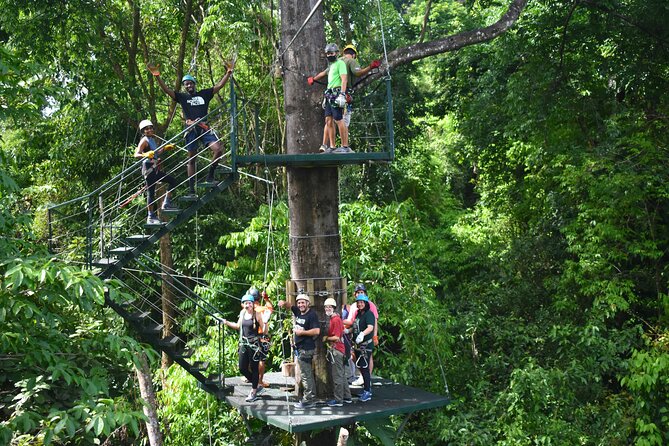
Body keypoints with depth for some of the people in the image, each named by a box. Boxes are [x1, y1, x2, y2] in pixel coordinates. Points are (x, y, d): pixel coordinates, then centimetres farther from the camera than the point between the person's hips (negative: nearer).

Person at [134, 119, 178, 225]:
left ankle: (167, 203, 11)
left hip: (155, 169, 9)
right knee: (151, 192, -8)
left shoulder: (153, 139, 16)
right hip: (149, 169, -9)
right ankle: (151, 217, -4)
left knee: (172, 181, 11)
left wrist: (165, 148, 34)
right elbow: (136, 154, -20)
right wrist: (145, 154, -38)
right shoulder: (144, 140, -9)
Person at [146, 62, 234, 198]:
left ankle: (210, 177, -2)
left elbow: (219, 85, 14)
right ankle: (191, 190, 7)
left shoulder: (204, 94, 15)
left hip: (205, 129, 1)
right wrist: (157, 76, -8)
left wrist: (229, 72, 8)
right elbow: (166, 89, 3)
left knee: (218, 149, -21)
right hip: (191, 130, -1)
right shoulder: (182, 97, 12)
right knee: (192, 159, 3)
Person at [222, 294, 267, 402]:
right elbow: (238, 326, 23)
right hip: (244, 344, 6)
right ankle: (257, 386, 27)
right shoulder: (242, 314, 8)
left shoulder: (257, 315, -8)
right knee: (242, 368, 8)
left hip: (254, 344, -6)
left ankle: (253, 392, 14)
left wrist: (265, 322, -20)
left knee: (254, 368, 2)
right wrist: (227, 323, 18)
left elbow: (263, 329, -5)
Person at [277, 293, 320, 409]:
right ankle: (312, 396, 25)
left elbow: (317, 331, -22)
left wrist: (302, 332, -17)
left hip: (306, 348, -9)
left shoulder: (312, 315, -14)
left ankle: (307, 400, -3)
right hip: (299, 347, 9)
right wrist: (283, 303, -1)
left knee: (305, 375, -7)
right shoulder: (298, 311, 9)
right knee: (308, 374, 16)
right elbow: (289, 306, 21)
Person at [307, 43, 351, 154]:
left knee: (338, 120, -13)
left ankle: (345, 147, -13)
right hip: (329, 95, 9)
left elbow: (344, 79, -14)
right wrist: (313, 79, 62)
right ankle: (331, 147, 2)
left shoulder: (340, 63, -2)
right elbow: (324, 73, 46)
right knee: (328, 120, 2)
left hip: (336, 94, -9)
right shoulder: (331, 66, 25)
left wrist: (342, 94, -26)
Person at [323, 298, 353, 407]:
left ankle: (338, 400, 0)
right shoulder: (334, 319, 15)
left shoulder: (335, 320, -16)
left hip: (336, 350, -10)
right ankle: (347, 397, 24)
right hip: (336, 350, 10)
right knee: (342, 375, 16)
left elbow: (336, 338, -21)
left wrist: (326, 338, -8)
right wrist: (327, 337, 10)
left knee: (337, 376, -5)